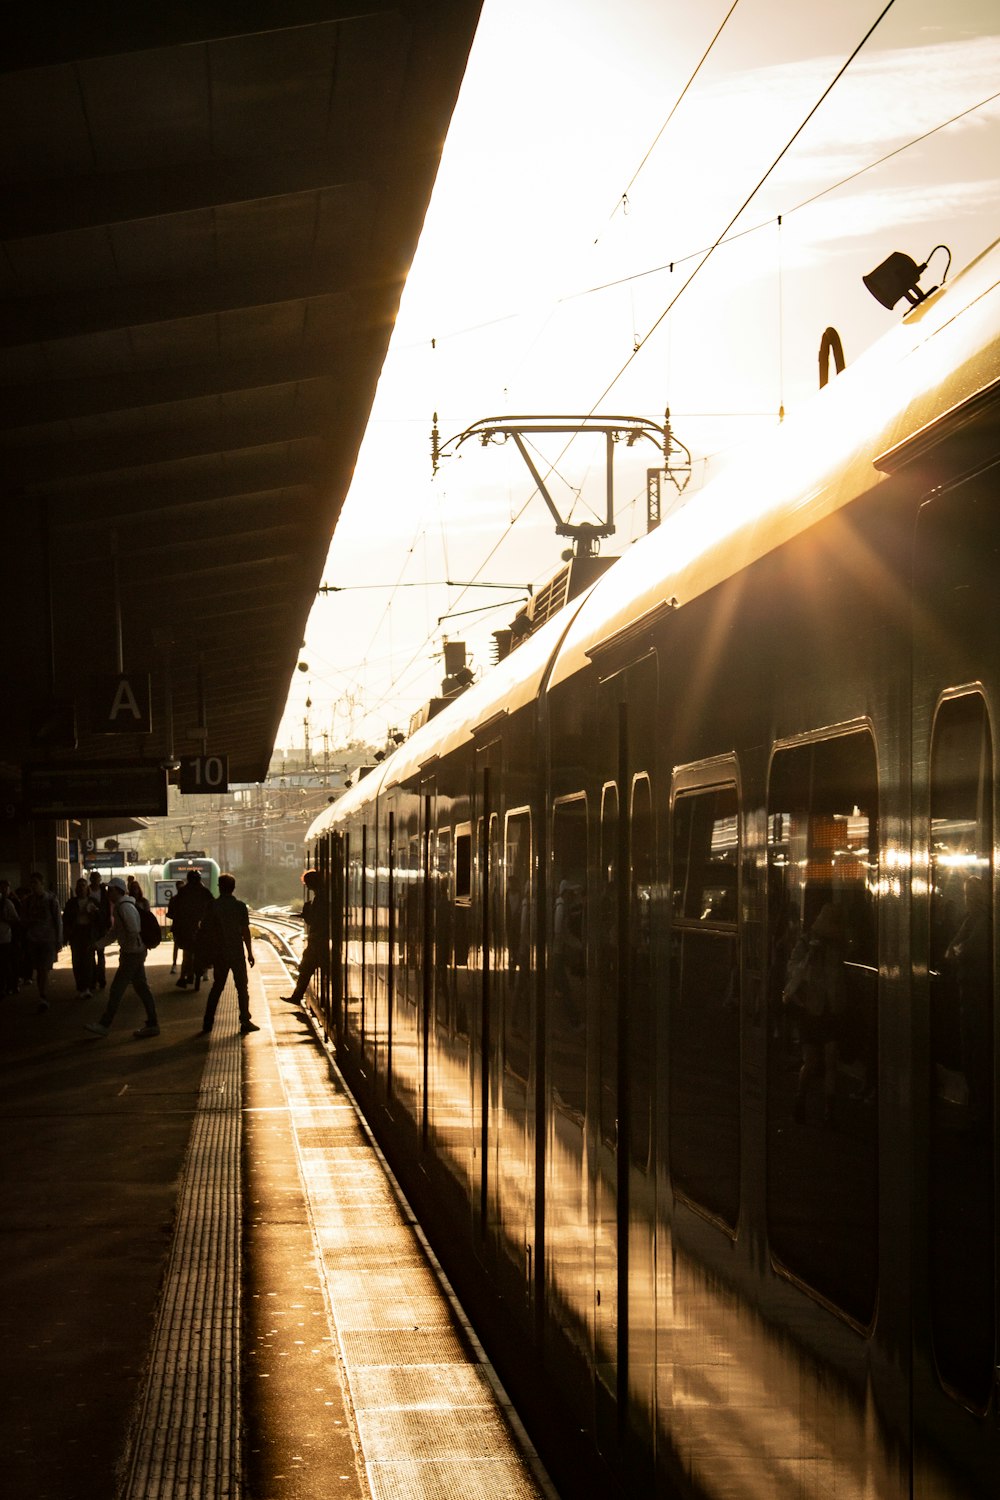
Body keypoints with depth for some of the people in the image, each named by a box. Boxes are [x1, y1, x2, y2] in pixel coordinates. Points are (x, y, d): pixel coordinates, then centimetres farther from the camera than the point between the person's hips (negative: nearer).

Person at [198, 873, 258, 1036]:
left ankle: (208, 1024, 10)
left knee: (217, 987, 12)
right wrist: (250, 953, 2)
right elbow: (245, 931, -5)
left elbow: (205, 932, -2)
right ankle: (245, 1023, 3)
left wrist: (207, 952, 9)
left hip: (219, 954, 2)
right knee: (242, 987, 7)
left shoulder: (212, 907, -4)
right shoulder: (240, 907, -5)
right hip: (237, 953, -2)